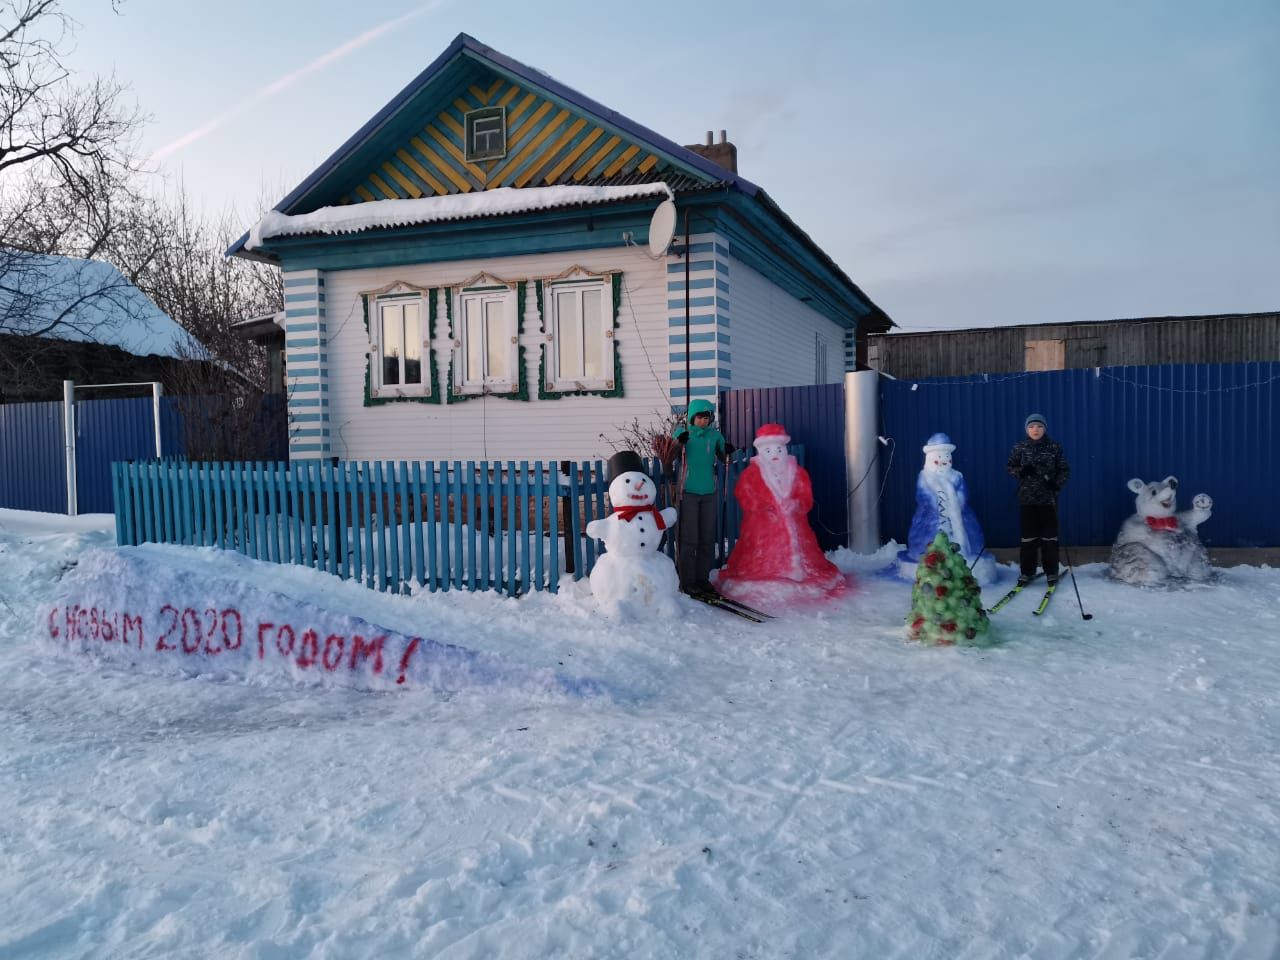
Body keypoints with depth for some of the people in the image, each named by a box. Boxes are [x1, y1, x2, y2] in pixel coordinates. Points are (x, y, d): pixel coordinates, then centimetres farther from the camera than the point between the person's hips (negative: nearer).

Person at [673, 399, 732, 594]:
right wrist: (679, 443, -26)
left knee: (707, 538, 9)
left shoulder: (715, 435, 5)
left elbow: (723, 459, 14)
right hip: (688, 492, -4)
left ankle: (703, 577, 20)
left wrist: (727, 451, -8)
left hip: (709, 492, 4)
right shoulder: (682, 433, -3)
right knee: (689, 539, -1)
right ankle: (687, 581, 6)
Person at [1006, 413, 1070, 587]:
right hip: (1027, 497, 1)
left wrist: (1057, 483, -12)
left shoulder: (1054, 447, 0)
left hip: (1048, 497, 0)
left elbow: (1065, 470, 4)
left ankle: (1052, 572, 14)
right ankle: (1026, 572, 12)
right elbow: (1009, 467, 8)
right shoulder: (1020, 447, 1)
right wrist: (1021, 471, -12)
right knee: (1028, 535, 3)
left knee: (1049, 535, 3)